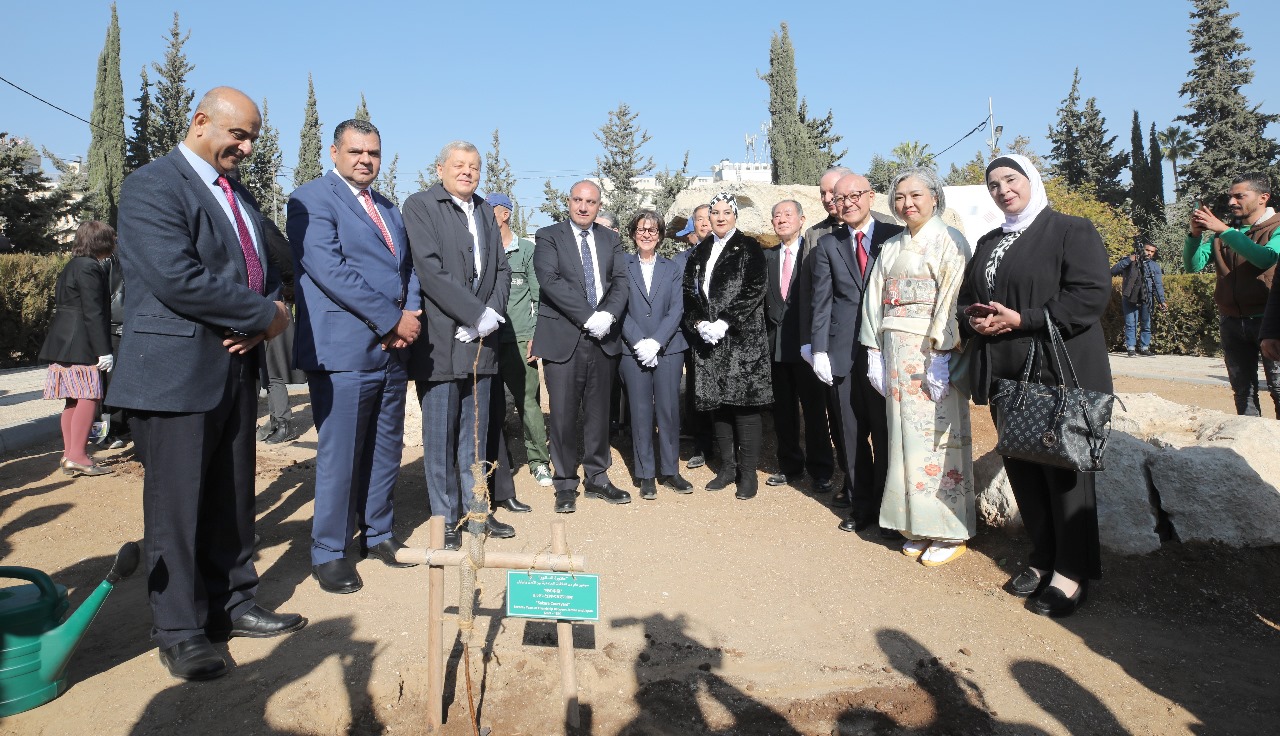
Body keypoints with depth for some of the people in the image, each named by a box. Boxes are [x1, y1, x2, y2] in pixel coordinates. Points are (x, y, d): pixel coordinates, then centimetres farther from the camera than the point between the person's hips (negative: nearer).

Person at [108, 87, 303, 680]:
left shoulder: (240, 197, 17)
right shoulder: (150, 186, -9)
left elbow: (264, 272, 15)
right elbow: (177, 279, -22)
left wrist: (260, 323, -6)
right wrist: (265, 315, -14)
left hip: (236, 370, 8)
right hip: (175, 374, -8)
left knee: (232, 500, 14)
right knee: (175, 507, 3)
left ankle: (232, 606, 28)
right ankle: (178, 632, 18)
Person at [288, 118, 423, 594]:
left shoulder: (388, 208, 19)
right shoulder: (311, 199, -5)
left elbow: (407, 267, 17)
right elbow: (330, 270, -16)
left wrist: (411, 314, -3)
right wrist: (392, 320, -16)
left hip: (393, 349, 7)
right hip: (344, 352, -7)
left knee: (386, 451, 14)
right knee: (340, 457, 1)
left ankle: (378, 533, 30)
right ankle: (328, 552, 16)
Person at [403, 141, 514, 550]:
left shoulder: (485, 210, 17)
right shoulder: (420, 206, -3)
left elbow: (501, 269, 13)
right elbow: (430, 271, -14)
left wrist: (492, 313, -4)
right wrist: (478, 314, -15)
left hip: (480, 340, 6)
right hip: (441, 343, -6)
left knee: (475, 435, 13)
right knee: (440, 437, 2)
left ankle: (476, 509, 24)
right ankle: (446, 518, 14)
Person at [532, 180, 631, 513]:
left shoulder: (611, 239, 14)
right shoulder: (548, 236, 2)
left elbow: (620, 282, 5)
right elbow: (550, 281, -11)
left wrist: (608, 315, -14)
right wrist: (588, 317, -17)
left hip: (604, 338, 4)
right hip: (564, 338, -3)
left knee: (599, 412, 10)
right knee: (564, 414, 0)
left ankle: (597, 478, 22)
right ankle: (565, 485, 13)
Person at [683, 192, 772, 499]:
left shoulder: (749, 248, 2)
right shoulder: (700, 252, 15)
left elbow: (754, 289, -9)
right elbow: (689, 291, 11)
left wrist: (724, 323, -16)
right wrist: (699, 323, -7)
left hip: (743, 338, -4)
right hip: (708, 339, 5)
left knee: (744, 403, -4)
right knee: (717, 402, 7)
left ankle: (748, 473, 5)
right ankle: (727, 466, 19)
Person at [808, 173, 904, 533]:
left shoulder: (895, 236, 4)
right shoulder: (827, 245, 9)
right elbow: (821, 301, 5)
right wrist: (818, 349, -3)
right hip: (842, 353, 2)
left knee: (886, 432, 4)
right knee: (851, 434, 8)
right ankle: (861, 505, 23)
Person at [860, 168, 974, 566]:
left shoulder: (949, 242, -3)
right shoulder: (890, 248, 15)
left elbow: (953, 299, -12)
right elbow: (876, 301, 13)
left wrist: (941, 355, -20)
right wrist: (875, 352, 6)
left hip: (934, 352, -6)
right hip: (896, 353, 6)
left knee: (937, 436, -2)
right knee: (905, 435, 8)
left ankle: (950, 532, 11)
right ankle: (917, 525, 19)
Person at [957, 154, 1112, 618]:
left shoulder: (1071, 231, -3)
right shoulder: (988, 243, 16)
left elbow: (1092, 295, -15)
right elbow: (967, 298, 18)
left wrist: (1022, 319, -19)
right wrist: (972, 318, -5)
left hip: (1058, 375, -6)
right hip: (1005, 375, 6)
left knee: (1064, 470, 2)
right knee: (1022, 469, 10)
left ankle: (1072, 571, 16)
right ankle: (1043, 558, 25)